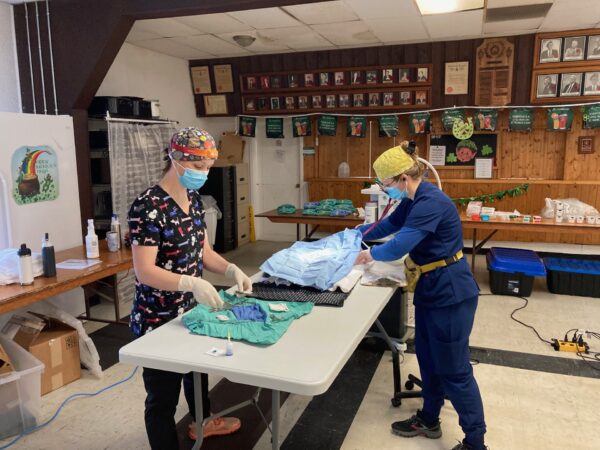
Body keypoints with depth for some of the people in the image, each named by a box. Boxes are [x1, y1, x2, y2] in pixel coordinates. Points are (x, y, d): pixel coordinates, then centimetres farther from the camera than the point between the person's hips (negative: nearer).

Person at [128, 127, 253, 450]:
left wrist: (231, 270, -9)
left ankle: (202, 422, 56)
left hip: (192, 310, 9)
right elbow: (145, 271, -27)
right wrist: (192, 284, -39)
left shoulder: (193, 199, 2)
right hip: (159, 319, -9)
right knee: (163, 394, 7)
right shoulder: (147, 207, -24)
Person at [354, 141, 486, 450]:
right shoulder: (412, 200, 7)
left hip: (451, 292, -10)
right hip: (431, 287, 10)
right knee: (428, 358, 20)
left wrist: (369, 255, -7)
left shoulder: (430, 202, -25)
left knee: (454, 370, 1)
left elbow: (398, 247, -26)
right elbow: (387, 225, 20)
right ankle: (429, 420, 38)